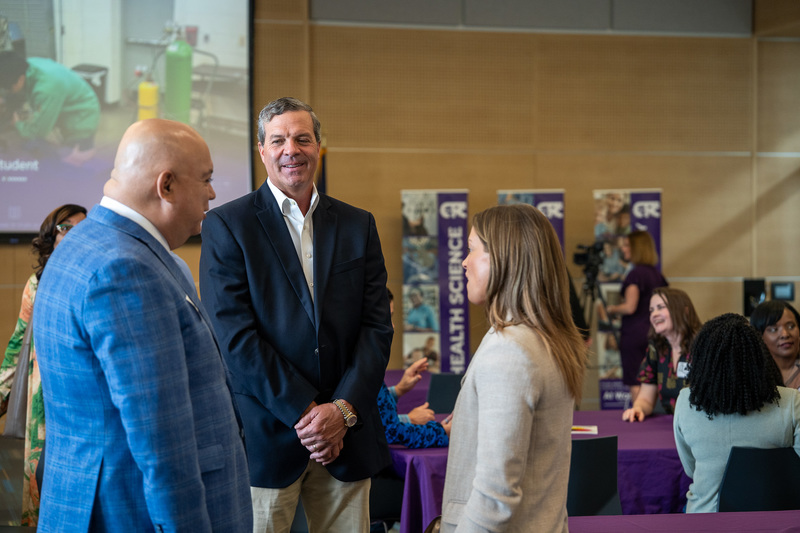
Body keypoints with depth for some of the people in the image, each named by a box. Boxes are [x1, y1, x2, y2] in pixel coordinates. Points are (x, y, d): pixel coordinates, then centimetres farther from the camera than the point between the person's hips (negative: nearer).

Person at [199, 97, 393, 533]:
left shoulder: (357, 226, 10)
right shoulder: (226, 225, -2)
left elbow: (377, 325, 5)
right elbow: (234, 334, -10)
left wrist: (344, 407, -9)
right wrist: (305, 411, -13)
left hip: (347, 435, 3)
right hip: (266, 432, -3)